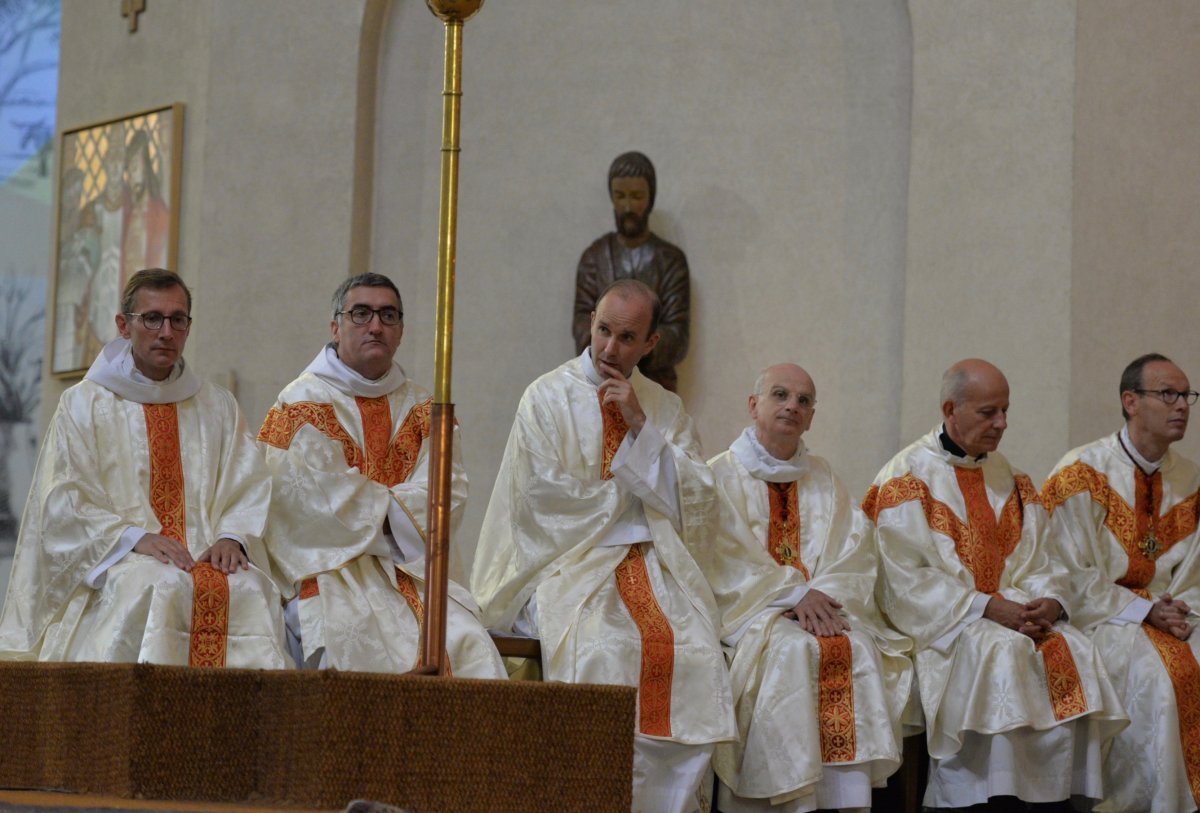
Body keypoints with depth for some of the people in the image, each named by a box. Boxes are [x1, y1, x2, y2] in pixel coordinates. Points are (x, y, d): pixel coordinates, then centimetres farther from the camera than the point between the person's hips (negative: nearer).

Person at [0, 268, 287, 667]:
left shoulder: (219, 407, 20)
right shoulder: (83, 405, 10)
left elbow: (250, 489, 12)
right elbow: (64, 504, 0)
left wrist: (232, 537, -10)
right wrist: (135, 538, -14)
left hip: (208, 555, 3)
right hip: (113, 565, -2)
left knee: (248, 589, -31)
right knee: (162, 588, -36)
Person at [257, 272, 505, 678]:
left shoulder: (422, 411, 18)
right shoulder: (301, 402, 5)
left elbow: (448, 493, 4)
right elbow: (310, 497, -8)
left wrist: (375, 509, -9)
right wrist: (387, 509, -4)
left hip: (411, 566, 4)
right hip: (331, 565, -4)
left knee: (469, 644, -23)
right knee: (363, 641, -34)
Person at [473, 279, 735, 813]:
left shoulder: (666, 409, 16)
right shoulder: (548, 398, 4)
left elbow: (692, 501, 4)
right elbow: (545, 500, -4)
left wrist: (642, 427, -4)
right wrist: (630, 494, 3)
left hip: (652, 562, 3)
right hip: (570, 563, -3)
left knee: (694, 648, -26)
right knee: (605, 646, -34)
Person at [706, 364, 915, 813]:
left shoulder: (822, 479, 20)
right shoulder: (722, 475, 7)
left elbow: (854, 553, 8)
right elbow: (726, 557, -6)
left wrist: (823, 594, -13)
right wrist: (793, 594, -17)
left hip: (822, 606, 3)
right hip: (748, 611, -3)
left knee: (858, 648, -27)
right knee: (792, 648, -33)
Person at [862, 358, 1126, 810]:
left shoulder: (1008, 478, 17)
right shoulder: (906, 479, -1)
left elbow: (1040, 562, 14)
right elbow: (907, 579, -9)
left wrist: (1050, 601, -9)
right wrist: (984, 607, -17)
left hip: (1019, 613, 5)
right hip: (941, 620, -5)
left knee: (1073, 654, -23)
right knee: (1001, 653, -34)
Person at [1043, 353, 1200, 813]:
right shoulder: (1084, 474, -9)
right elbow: (1071, 574, -12)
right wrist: (1142, 611, -16)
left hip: (1163, 615, 6)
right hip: (1099, 616, -6)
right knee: (1157, 671, -30)